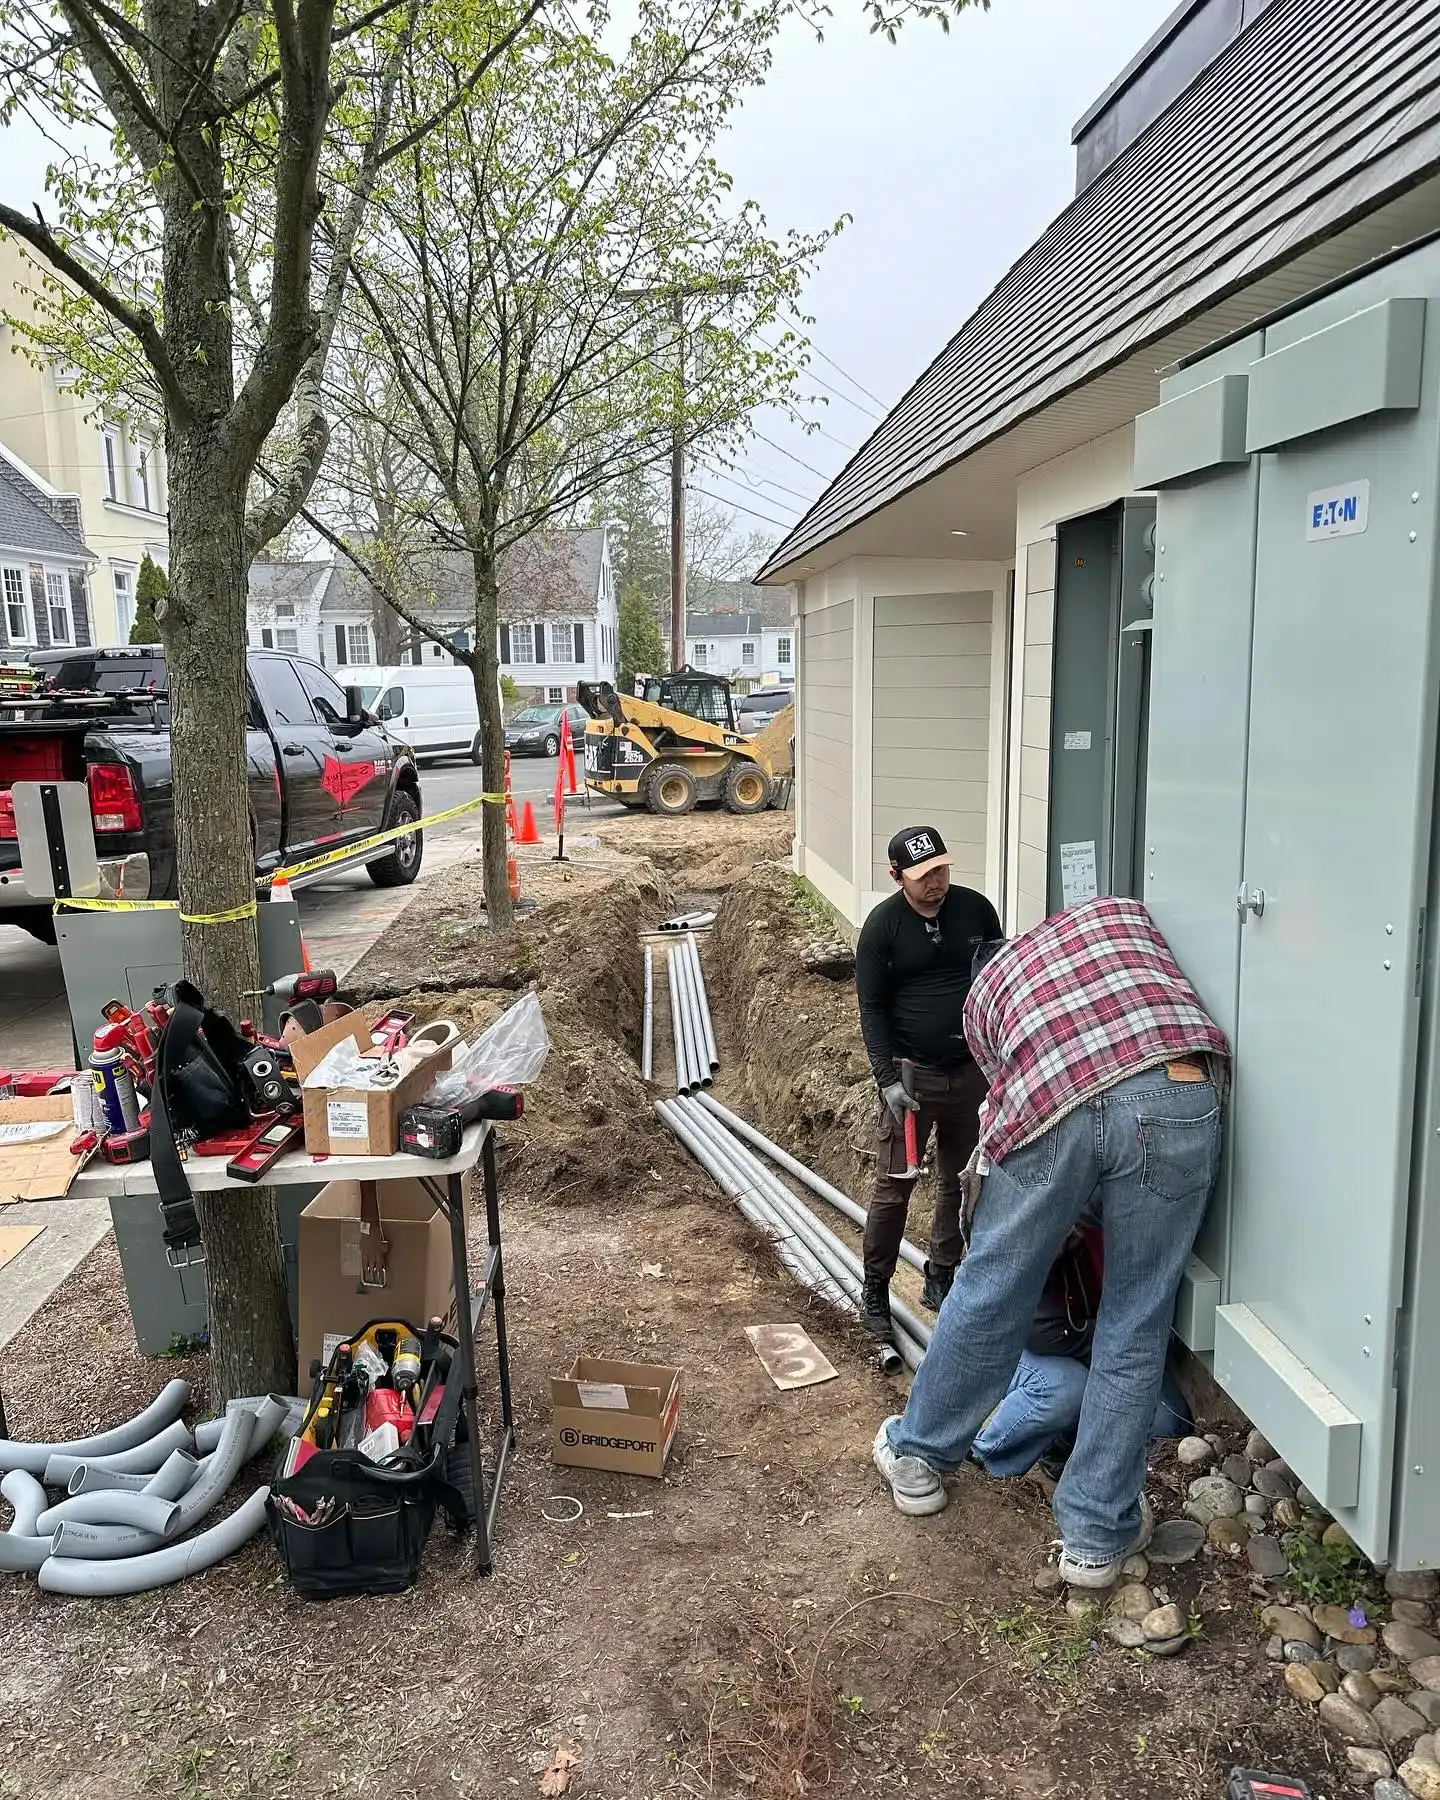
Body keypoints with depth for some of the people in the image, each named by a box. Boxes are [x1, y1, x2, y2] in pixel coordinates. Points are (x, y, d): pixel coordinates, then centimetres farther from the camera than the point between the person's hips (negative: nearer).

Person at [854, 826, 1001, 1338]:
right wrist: (887, 1080, -14)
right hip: (912, 1072, -3)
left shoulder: (976, 909, -1)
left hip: (973, 1071, 3)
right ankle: (875, 1287, 16)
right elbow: (871, 1008, -6)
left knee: (960, 1181, 12)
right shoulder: (882, 925, -8)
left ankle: (940, 1280, 28)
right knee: (893, 1185, 0)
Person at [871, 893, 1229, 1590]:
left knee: (991, 1291, 20)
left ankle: (918, 1457, 41)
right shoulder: (1119, 911, 34)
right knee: (1133, 1328, 15)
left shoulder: (985, 989, 33)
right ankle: (1097, 1534, 27)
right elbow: (1171, 1006, 26)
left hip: (1053, 1107, 0)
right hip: (1178, 1099, 0)